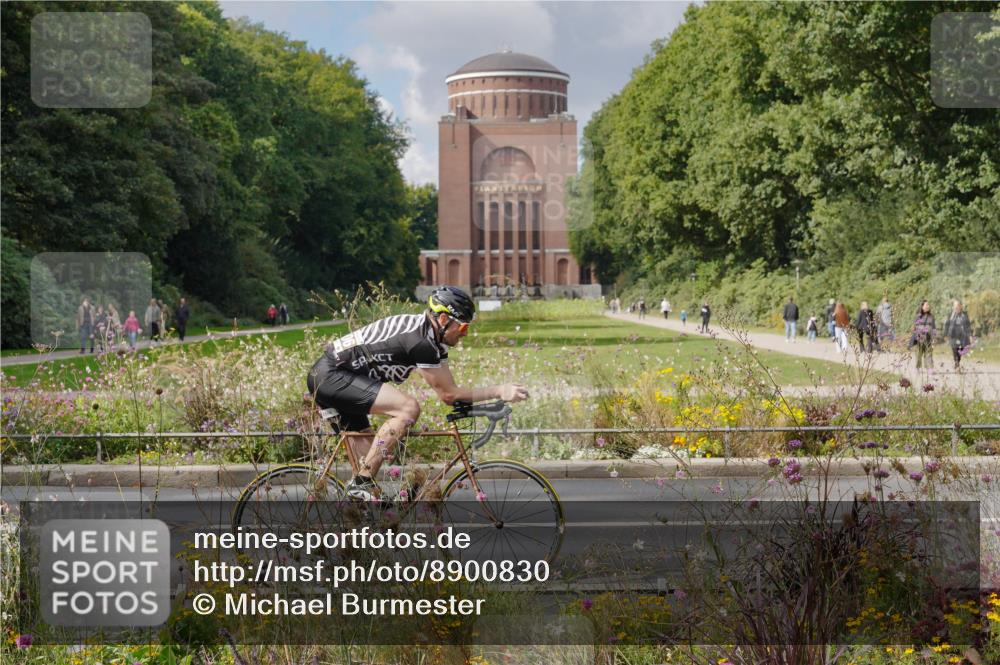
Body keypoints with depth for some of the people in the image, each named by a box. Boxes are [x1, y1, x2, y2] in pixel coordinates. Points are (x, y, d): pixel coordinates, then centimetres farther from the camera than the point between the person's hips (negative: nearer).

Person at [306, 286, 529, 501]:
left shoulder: (430, 334, 8)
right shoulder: (419, 341, -22)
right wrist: (499, 390, -14)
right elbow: (448, 394, -16)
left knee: (371, 454, 13)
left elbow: (449, 390, 9)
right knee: (408, 407, -22)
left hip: (326, 377, 10)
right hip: (331, 375, -10)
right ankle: (361, 484, -17)